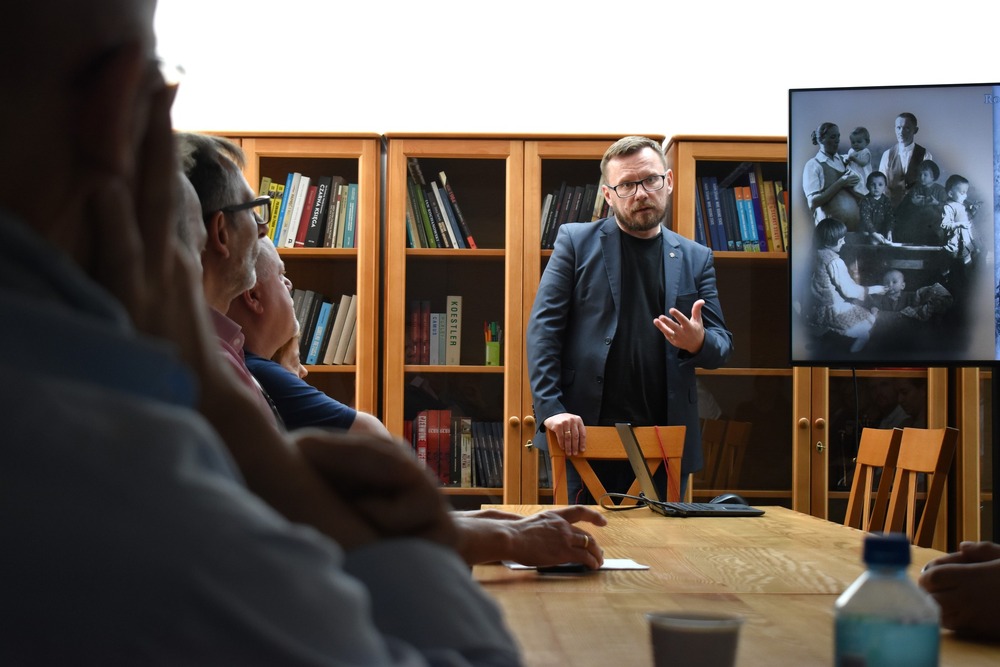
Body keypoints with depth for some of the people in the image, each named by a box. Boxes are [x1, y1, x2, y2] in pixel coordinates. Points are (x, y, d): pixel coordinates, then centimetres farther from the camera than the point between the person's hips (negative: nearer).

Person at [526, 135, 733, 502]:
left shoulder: (696, 258, 11)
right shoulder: (575, 241, 4)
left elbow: (722, 345, 12)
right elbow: (544, 326, -2)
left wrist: (698, 343, -13)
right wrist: (551, 408, -14)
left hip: (665, 442, 2)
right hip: (583, 433, -2)